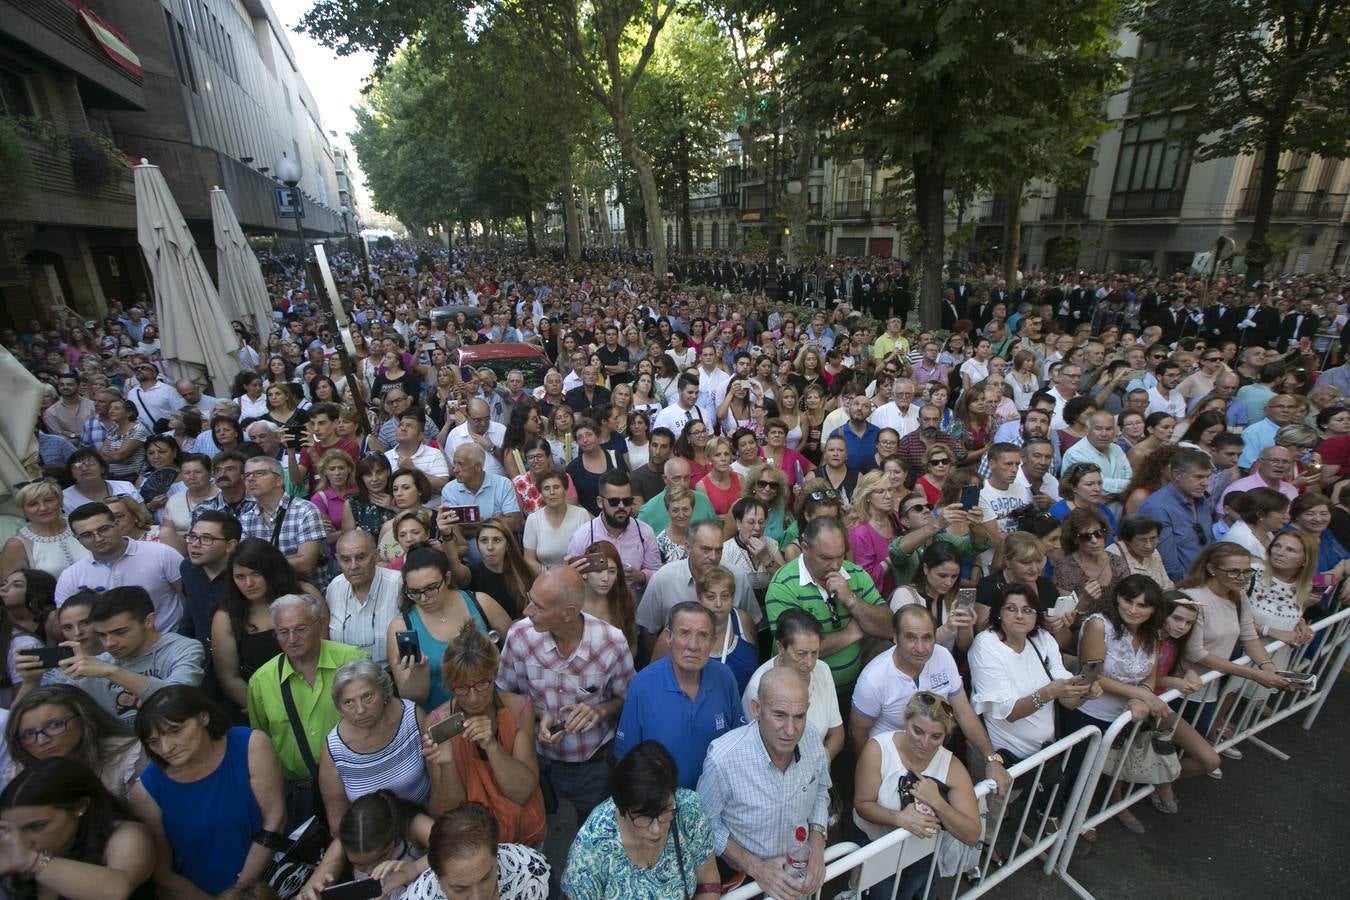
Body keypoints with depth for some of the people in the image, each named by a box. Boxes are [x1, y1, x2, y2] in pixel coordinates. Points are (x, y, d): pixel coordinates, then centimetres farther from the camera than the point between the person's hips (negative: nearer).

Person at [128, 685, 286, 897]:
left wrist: (242, 890, -8)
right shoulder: (146, 791, -11)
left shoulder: (251, 746, -14)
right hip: (192, 892, 0)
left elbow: (273, 819, -9)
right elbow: (162, 874, -2)